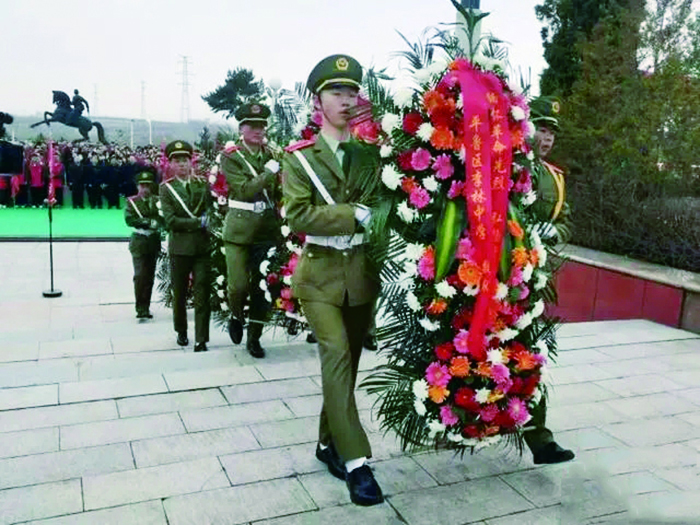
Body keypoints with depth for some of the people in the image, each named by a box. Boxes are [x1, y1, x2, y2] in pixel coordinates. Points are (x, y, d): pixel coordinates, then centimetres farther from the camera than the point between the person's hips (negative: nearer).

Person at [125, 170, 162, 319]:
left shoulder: (157, 200, 12)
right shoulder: (132, 201, 5)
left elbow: (163, 219, 2)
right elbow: (129, 219, -8)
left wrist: (155, 223, -19)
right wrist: (148, 222, -16)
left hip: (154, 241, 3)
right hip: (139, 242, -3)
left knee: (150, 276, 7)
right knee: (140, 275, -11)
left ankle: (146, 307, 17)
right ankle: (140, 308, -6)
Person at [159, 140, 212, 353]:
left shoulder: (203, 184, 8)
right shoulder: (166, 188, 3)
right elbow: (170, 221, -7)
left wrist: (207, 221, -17)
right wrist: (197, 222, -13)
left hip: (202, 246, 0)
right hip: (180, 247, 0)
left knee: (202, 293, -3)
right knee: (179, 293, 10)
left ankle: (201, 339, 1)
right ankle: (181, 332, 30)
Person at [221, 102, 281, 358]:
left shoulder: (272, 155, 10)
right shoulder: (230, 156, -1)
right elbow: (244, 189, -13)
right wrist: (269, 172, -16)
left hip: (267, 229, 4)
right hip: (239, 229, -3)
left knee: (262, 286, 6)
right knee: (239, 285, -9)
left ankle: (254, 337, 20)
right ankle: (236, 317, 24)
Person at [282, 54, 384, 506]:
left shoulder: (371, 154, 7)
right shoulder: (300, 157, -1)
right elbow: (299, 215, -14)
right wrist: (356, 215, -19)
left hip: (363, 272, 3)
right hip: (321, 274, -3)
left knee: (347, 362, 10)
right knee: (336, 356, -16)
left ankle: (329, 444, 28)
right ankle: (356, 462, -9)